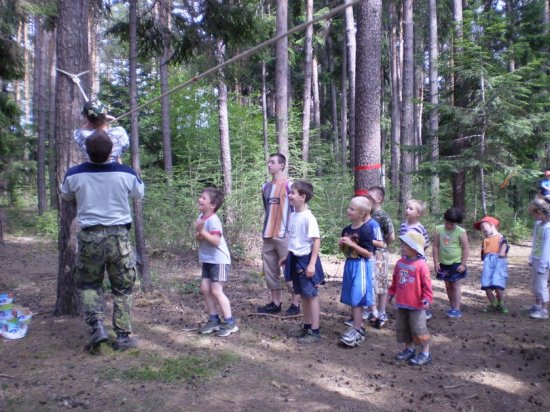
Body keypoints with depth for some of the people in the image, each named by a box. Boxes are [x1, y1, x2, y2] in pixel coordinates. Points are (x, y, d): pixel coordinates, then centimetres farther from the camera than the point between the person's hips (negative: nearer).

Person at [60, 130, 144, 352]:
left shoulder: (74, 174, -7)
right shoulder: (125, 173, -10)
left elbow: (65, 195, 15)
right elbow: (139, 194, 12)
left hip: (89, 236, 1)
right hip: (119, 235, 0)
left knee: (87, 284, 19)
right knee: (122, 288, 11)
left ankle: (96, 325, 0)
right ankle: (123, 336, 13)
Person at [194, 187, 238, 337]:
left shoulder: (213, 220, -21)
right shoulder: (201, 217, 6)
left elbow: (216, 241, -29)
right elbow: (198, 237, 11)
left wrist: (202, 231, -31)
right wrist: (198, 235, -11)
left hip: (219, 260, -9)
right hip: (207, 260, 9)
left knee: (216, 291, -8)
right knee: (205, 288, 7)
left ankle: (230, 323, 2)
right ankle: (214, 320, 19)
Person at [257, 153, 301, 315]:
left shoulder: (289, 185, -7)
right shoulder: (265, 186, 12)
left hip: (284, 235, -7)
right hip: (268, 236, 7)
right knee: (270, 269, 10)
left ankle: (295, 304, 8)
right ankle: (275, 303, 19)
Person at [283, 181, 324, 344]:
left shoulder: (309, 217, -18)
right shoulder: (292, 216, 8)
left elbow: (316, 240, -19)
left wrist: (312, 263, -22)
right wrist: (287, 257, 20)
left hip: (306, 259, -8)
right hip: (295, 259, 8)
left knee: (311, 295, 1)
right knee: (303, 295, 16)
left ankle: (315, 331, 9)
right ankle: (306, 327, 28)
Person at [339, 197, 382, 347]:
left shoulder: (366, 230, -14)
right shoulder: (346, 230, 7)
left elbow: (369, 254, -17)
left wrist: (352, 244, -21)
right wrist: (342, 245, -4)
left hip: (361, 266, -7)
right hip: (349, 265, 8)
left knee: (356, 299, -6)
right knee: (352, 299, 12)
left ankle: (357, 331, 1)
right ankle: (358, 327, 23)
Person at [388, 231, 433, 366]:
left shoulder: (421, 265, -16)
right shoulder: (400, 263, 3)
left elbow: (426, 284, -14)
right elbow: (395, 280, 15)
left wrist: (427, 298, -20)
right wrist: (391, 292, 18)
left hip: (416, 305, -7)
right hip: (401, 304, 7)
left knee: (418, 329, 0)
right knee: (403, 328, 16)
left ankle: (425, 353, 14)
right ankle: (409, 349, 32)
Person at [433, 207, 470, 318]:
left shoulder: (461, 232, -12)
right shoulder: (439, 230, -5)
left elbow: (466, 248, -8)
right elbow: (436, 246, -1)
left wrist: (463, 264, -10)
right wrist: (436, 262, -3)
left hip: (456, 263, -4)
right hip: (443, 263, 4)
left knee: (455, 286, 0)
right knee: (448, 286, 11)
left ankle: (457, 309, 5)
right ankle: (452, 307, 22)